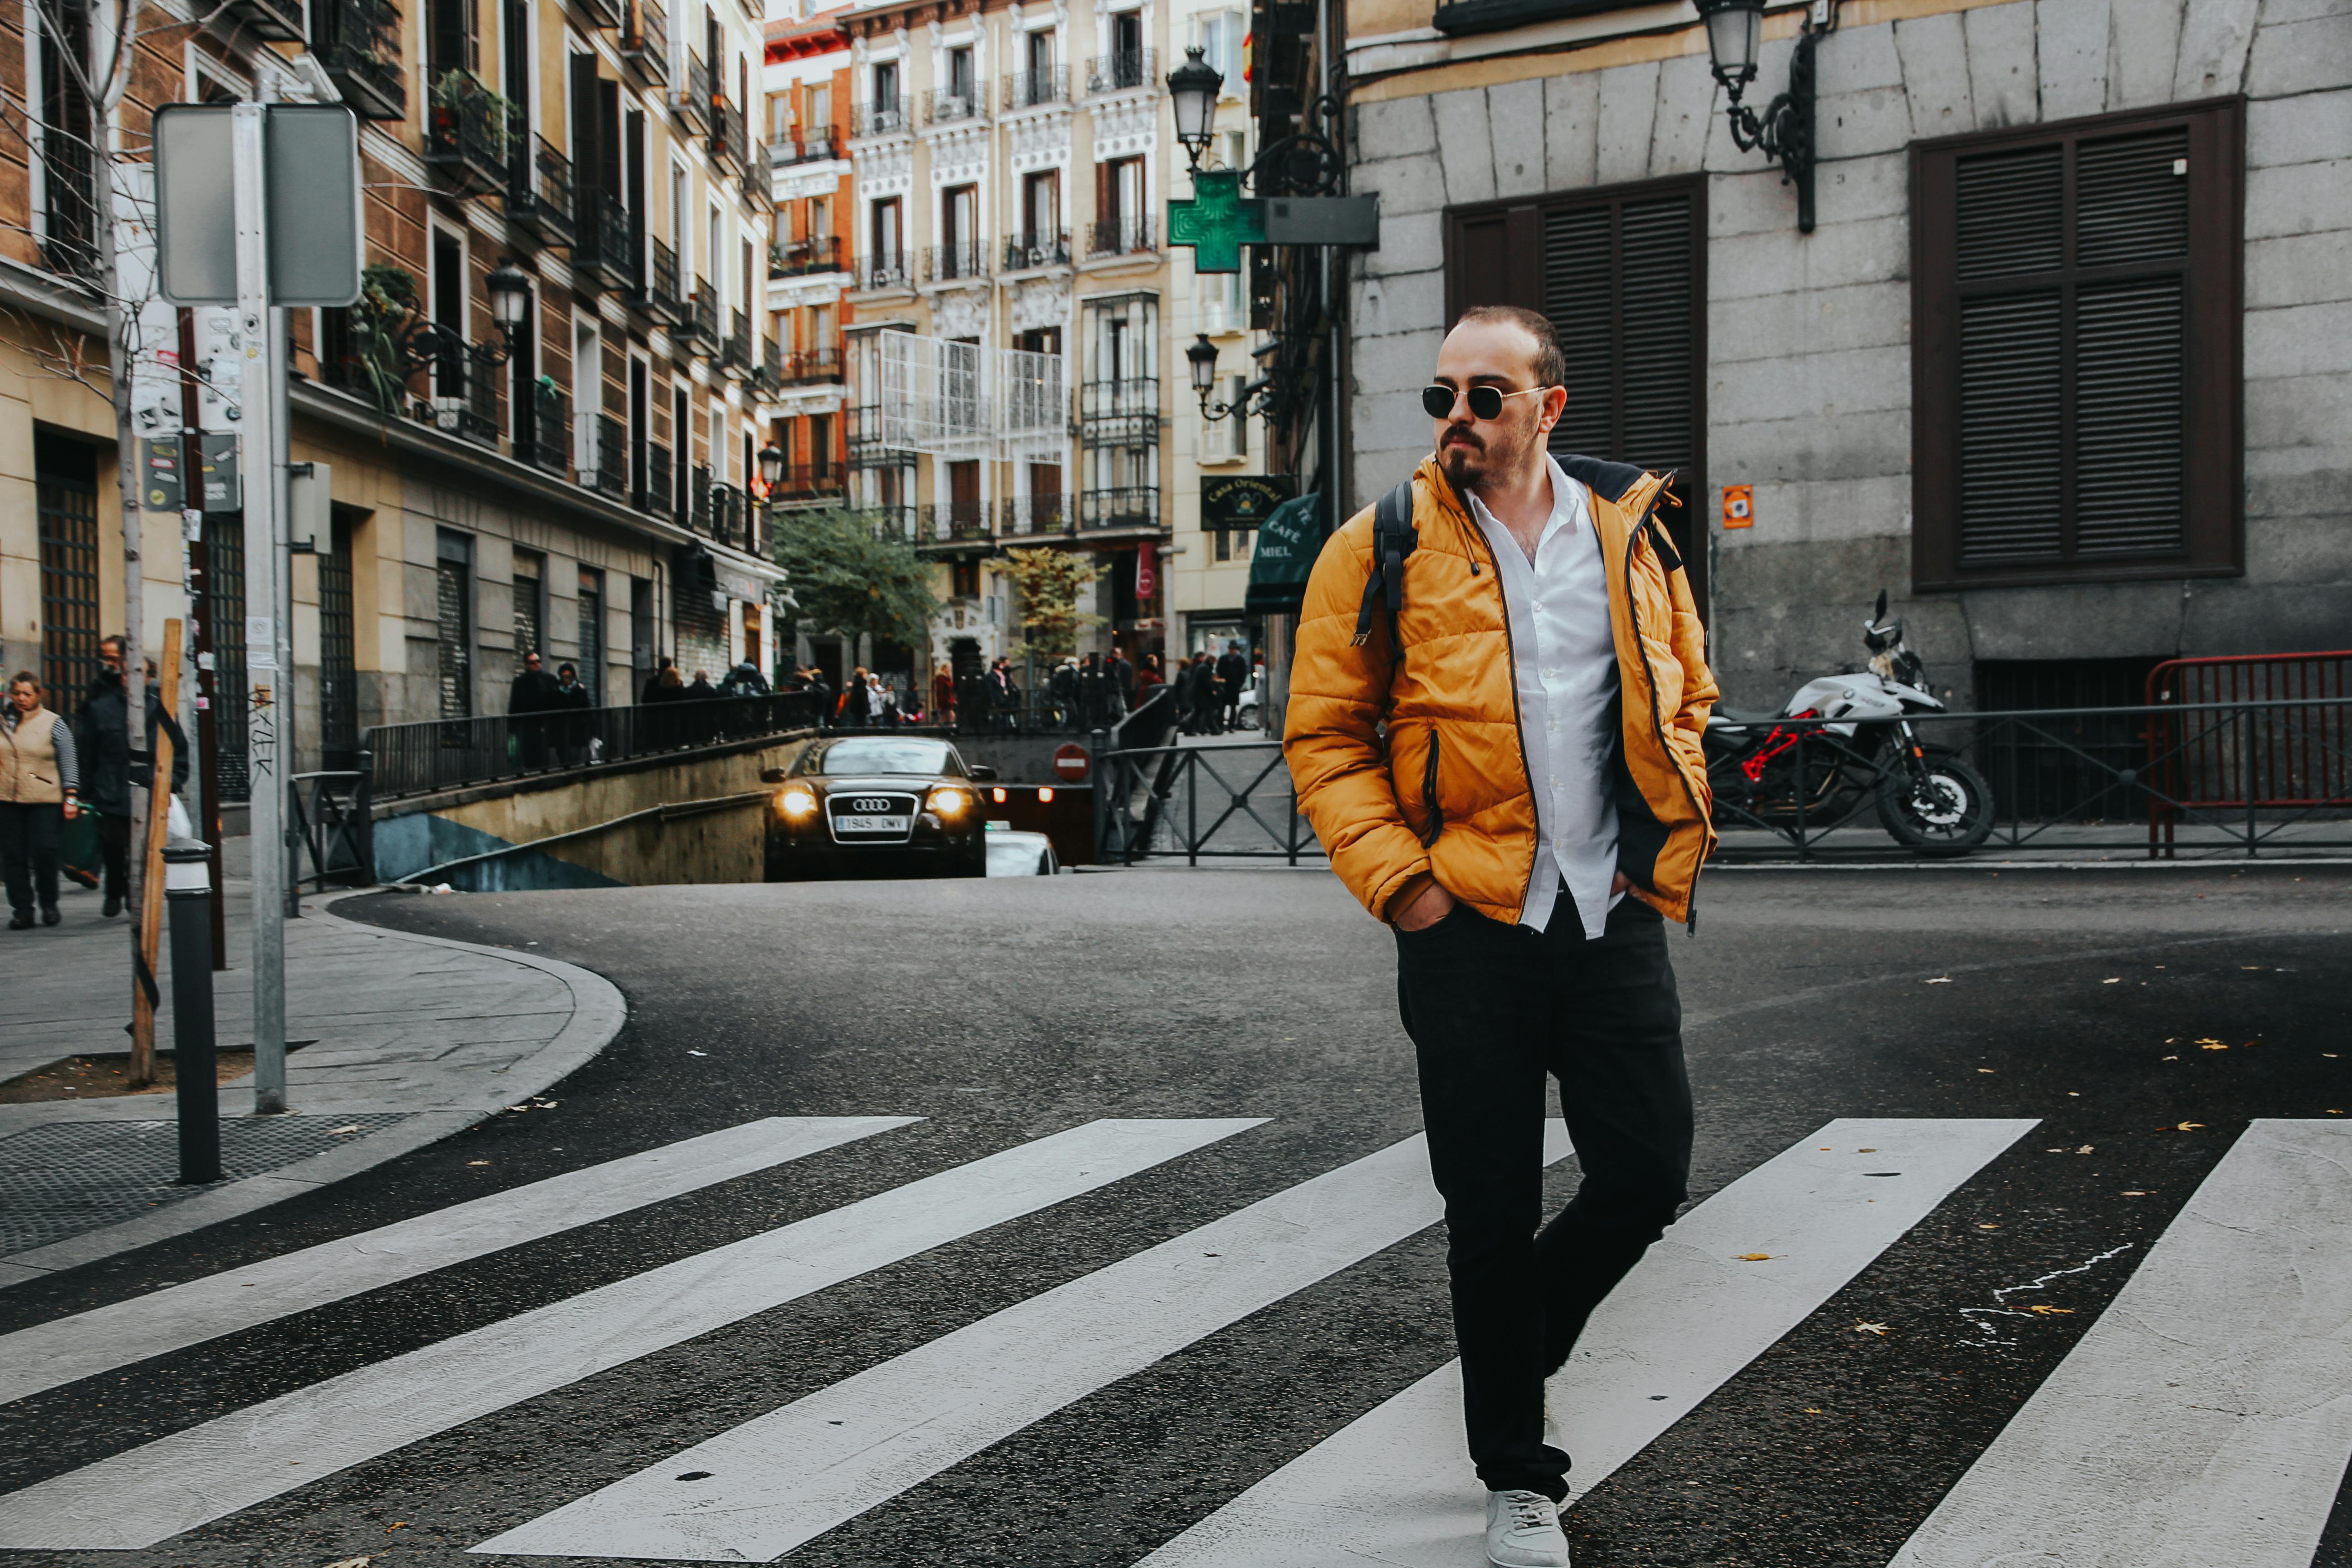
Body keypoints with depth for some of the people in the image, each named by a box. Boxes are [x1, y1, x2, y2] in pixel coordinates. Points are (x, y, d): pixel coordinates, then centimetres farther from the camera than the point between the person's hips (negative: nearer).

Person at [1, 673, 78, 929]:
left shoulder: (54, 724, 2)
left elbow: (69, 763, 2)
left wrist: (71, 797, -6)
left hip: (45, 802, -3)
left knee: (43, 853, -10)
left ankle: (49, 903, 11)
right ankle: (22, 909, 8)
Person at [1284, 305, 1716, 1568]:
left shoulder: (1632, 533, 8)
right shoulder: (1381, 550, -1)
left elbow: (1685, 697, 19)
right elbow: (1323, 734, -1)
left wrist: (1672, 837, 7)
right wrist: (1396, 878, -11)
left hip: (1613, 914, 3)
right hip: (1468, 920, -3)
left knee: (1648, 1175, 4)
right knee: (1492, 1211, 5)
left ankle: (1523, 1333, 36)